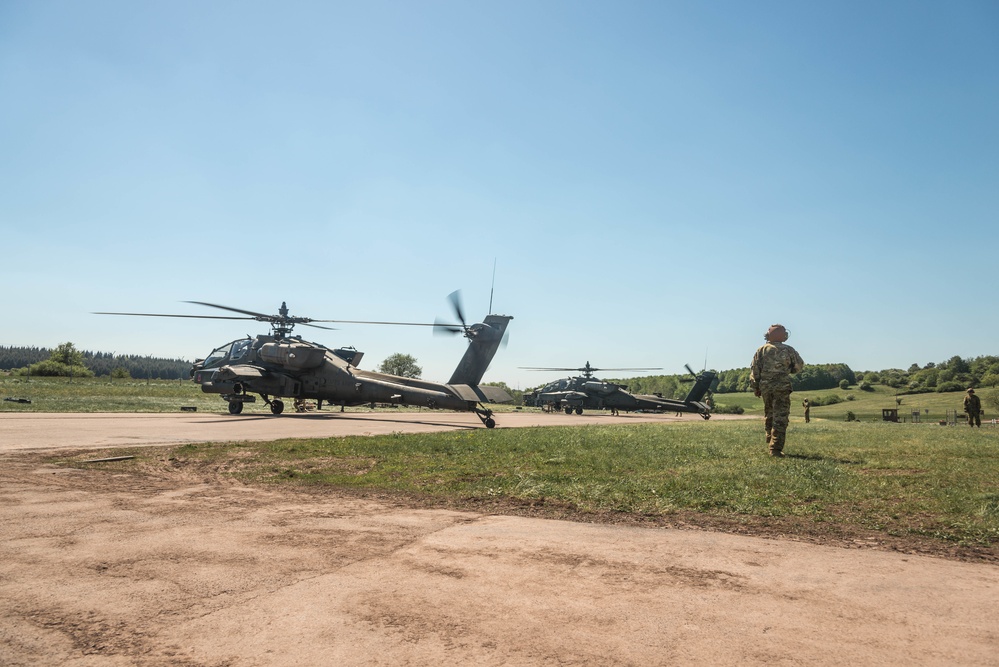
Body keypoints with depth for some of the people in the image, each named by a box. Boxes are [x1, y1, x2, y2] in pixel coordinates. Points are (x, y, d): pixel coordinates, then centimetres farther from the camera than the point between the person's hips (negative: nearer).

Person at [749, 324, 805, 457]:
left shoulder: (761, 350, 3)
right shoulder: (788, 350, 0)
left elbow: (754, 370, 0)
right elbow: (799, 366, 9)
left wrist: (755, 387, 6)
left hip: (765, 387, 3)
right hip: (782, 388, -3)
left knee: (769, 415, 21)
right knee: (780, 418, -3)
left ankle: (770, 439, 31)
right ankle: (775, 449, -8)